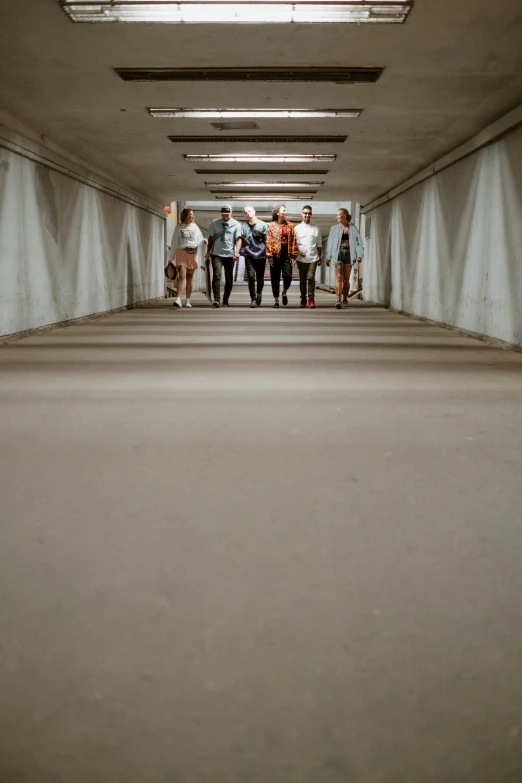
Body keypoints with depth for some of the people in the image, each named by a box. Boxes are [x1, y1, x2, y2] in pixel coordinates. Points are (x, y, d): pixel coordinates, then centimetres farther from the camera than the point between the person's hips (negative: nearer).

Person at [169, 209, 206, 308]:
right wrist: (171, 257, 5)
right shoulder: (179, 227, 5)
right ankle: (178, 299, -24)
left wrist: (203, 241, -13)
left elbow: (199, 242, 12)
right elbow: (174, 243, 7)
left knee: (189, 277, 5)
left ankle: (187, 300, 10)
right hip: (181, 252, -3)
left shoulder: (195, 227, 13)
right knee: (182, 276, -16)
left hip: (192, 254, 3)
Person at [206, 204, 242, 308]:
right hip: (217, 254, 0)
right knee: (216, 276, -17)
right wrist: (208, 252, 6)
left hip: (230, 255, 1)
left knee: (229, 279, 4)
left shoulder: (236, 224, 1)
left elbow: (238, 239, -6)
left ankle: (225, 301, 15)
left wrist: (237, 252, -21)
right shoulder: (215, 223, 5)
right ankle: (217, 299, -20)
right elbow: (210, 238, 13)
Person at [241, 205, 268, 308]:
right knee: (251, 277, -11)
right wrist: (243, 251, -5)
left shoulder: (262, 225, 1)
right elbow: (241, 240, 4)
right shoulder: (243, 226, 3)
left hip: (261, 256, 0)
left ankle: (259, 295, 34)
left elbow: (267, 239, 1)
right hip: (249, 256, 0)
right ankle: (253, 299, -4)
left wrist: (266, 253, -5)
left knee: (260, 278, 10)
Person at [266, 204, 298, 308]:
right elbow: (268, 241, -2)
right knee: (275, 278, 3)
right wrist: (269, 256, -9)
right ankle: (276, 300, 12)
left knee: (288, 276, -9)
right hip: (276, 254, -1)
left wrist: (293, 255, 0)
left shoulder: (290, 225, 9)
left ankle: (285, 292, 20)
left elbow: (293, 241, 7)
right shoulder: (271, 225, 2)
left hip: (287, 254, 1)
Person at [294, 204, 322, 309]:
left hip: (313, 258, 0)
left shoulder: (316, 228, 9)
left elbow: (319, 244, 13)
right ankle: (303, 298, 17)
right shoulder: (297, 228, 7)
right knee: (302, 279, 6)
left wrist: (319, 257, 11)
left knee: (311, 277, -13)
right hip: (301, 258, 1)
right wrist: (298, 252, -10)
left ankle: (311, 298, -8)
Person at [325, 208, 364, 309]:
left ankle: (345, 299, 19)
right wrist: (328, 257, 6)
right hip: (338, 252, 0)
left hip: (349, 253, 1)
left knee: (346, 278, 6)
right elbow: (330, 243, 10)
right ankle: (338, 300, -22)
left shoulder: (352, 229, 7)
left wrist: (359, 255, -11)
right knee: (339, 277, -14)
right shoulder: (334, 228, 10)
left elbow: (359, 242, 2)